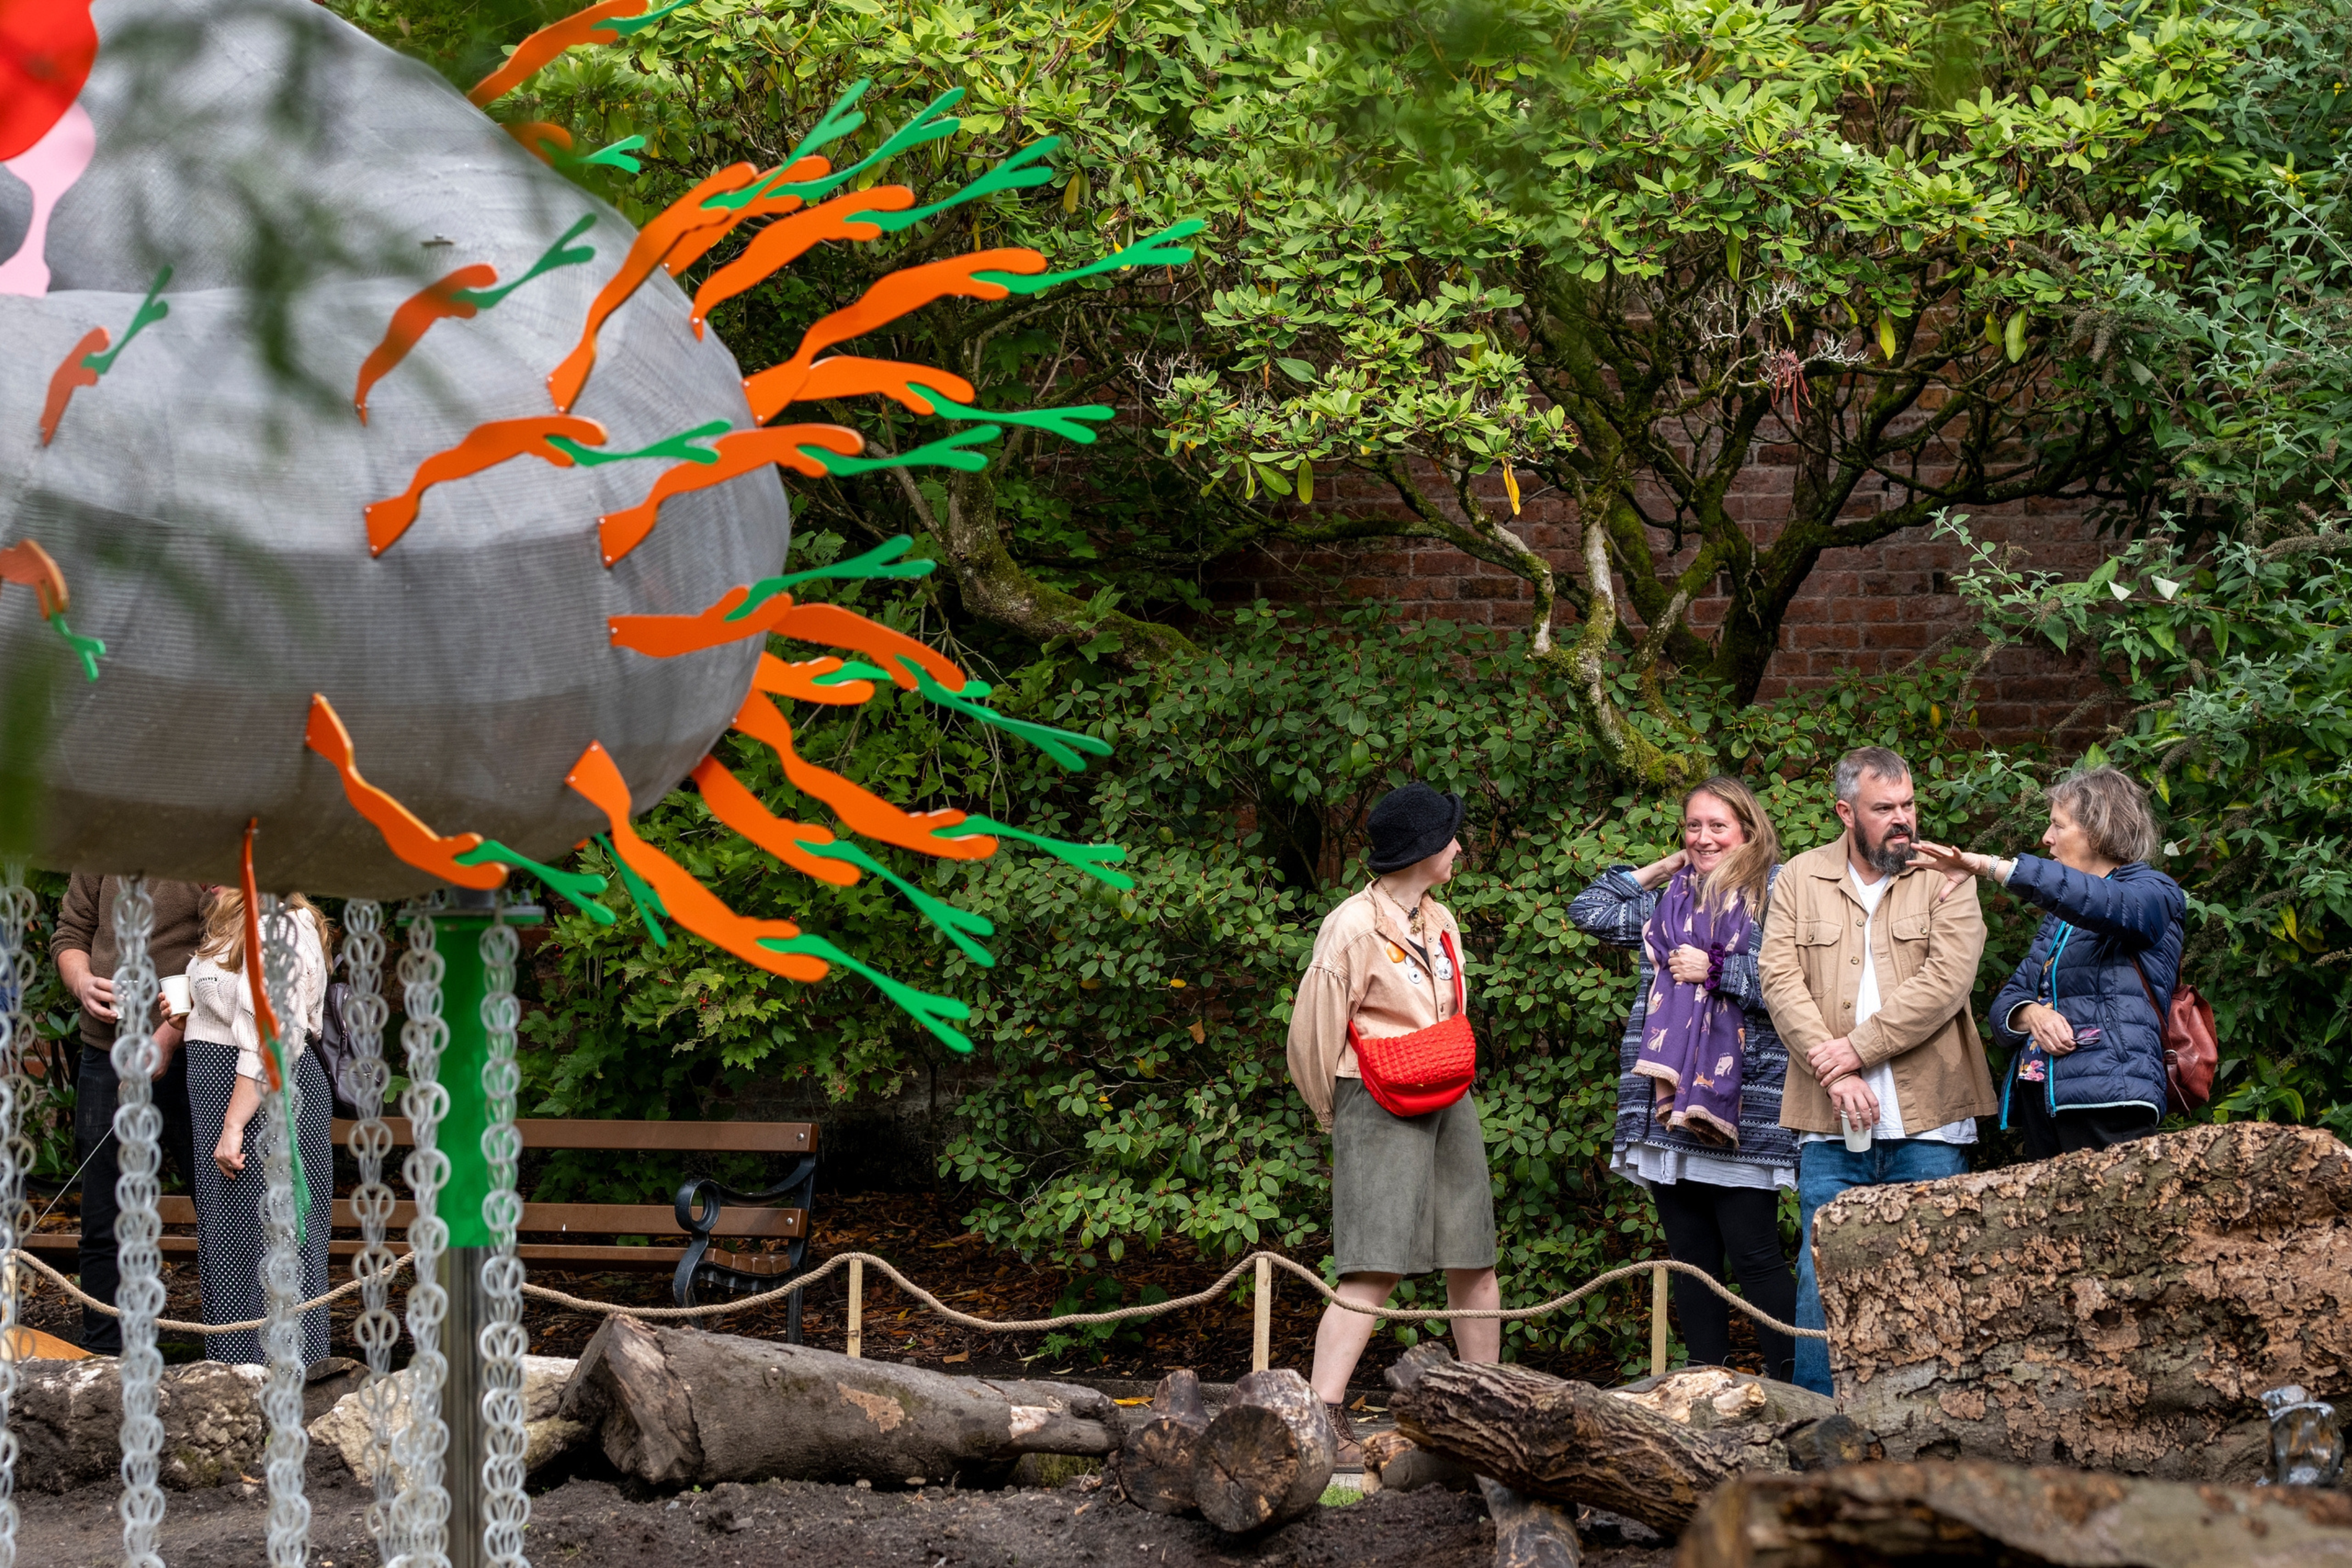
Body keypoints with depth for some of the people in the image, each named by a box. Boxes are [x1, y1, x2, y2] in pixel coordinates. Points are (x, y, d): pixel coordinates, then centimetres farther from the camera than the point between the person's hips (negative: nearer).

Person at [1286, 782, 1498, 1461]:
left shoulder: (1440, 923, 14)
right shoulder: (1353, 928, -11)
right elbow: (1313, 1031, -5)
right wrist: (1335, 1113, 6)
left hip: (1448, 1102, 8)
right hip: (1379, 1107, -8)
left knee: (1473, 1263, 8)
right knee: (1375, 1270, -16)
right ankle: (1323, 1416, -20)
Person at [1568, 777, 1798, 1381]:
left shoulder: (1777, 894, -2)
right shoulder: (1669, 902, 17)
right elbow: (1589, 911, 21)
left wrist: (1716, 969, -9)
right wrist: (1662, 868, 18)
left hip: (1740, 1109, -6)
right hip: (1669, 1104, 6)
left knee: (1754, 1257, -8)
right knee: (1691, 1259, 8)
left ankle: (1791, 1388, -4)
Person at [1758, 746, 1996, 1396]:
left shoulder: (1945, 878, 4)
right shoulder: (1801, 880, 10)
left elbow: (1947, 979, -9)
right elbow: (1781, 981, 1)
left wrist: (1858, 1047, -13)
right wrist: (1835, 1074, -12)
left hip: (1926, 1123, -1)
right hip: (1830, 1125, 1)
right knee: (1821, 1281, -1)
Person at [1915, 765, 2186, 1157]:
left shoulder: (2155, 894, 2)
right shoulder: (2058, 919, 27)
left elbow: (2096, 902, -22)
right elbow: (2005, 1004, 21)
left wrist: (1989, 866, -29)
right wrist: (2031, 1015, -6)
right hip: (2041, 1102, 7)